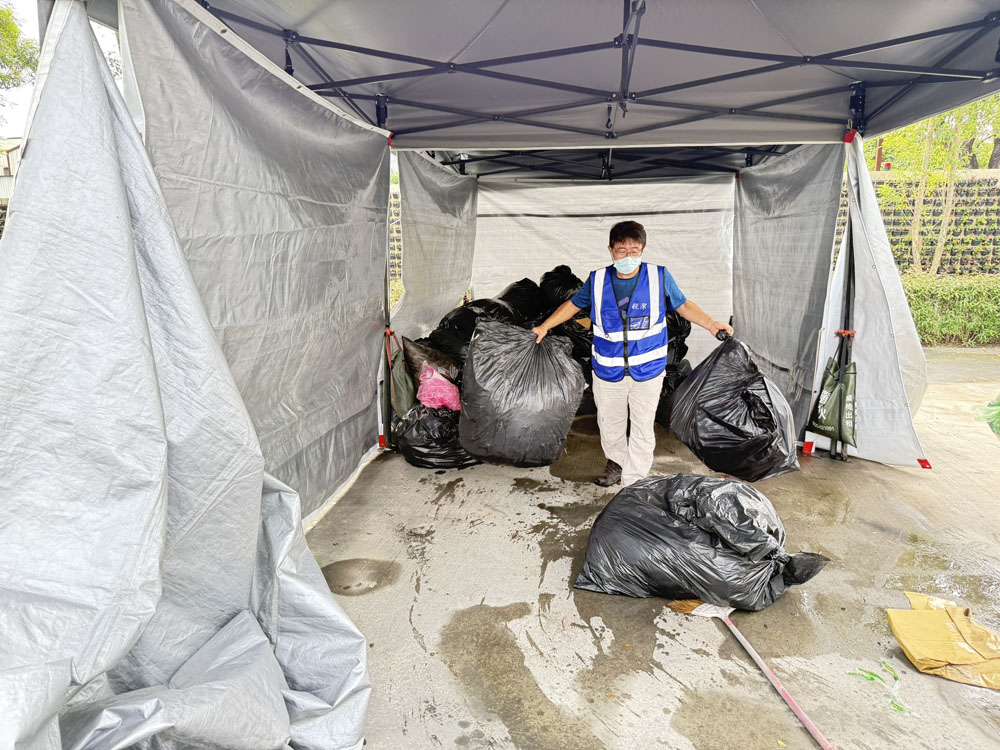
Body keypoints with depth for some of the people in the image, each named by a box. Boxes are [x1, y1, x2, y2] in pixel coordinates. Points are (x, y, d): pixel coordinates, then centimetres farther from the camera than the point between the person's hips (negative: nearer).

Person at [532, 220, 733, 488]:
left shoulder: (659, 277, -7)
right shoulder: (598, 281, -4)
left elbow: (683, 305, 4)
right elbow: (574, 304, 11)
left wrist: (710, 323, -11)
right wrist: (545, 326, 11)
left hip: (648, 369, -1)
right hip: (608, 370, 2)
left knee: (642, 428, 7)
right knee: (610, 423, 17)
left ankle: (634, 483, 22)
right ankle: (616, 461, 46)